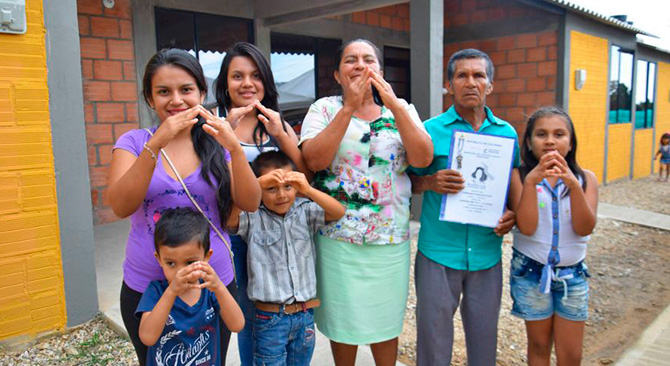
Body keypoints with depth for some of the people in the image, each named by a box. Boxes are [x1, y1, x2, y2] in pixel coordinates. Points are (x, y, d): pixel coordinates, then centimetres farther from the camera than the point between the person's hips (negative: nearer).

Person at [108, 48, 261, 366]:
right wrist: (155, 145, -28)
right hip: (146, 289, 0)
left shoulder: (217, 143, -1)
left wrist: (235, 149, -26)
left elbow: (250, 204, -11)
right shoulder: (134, 142, -2)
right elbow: (121, 207, -17)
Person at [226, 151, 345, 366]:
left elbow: (338, 212, -12)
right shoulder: (253, 219, -7)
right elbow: (226, 215, -25)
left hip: (305, 315, 3)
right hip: (270, 318, -3)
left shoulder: (305, 212, 0)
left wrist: (308, 190, -26)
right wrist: (256, 185, -29)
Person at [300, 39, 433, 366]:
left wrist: (394, 104, -18)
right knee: (343, 318, 13)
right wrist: (349, 108, -20)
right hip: (337, 237, -1)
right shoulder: (325, 108, -1)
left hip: (391, 238, 2)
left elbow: (422, 158, -11)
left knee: (386, 319, 16)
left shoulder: (401, 110, 5)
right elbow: (314, 160, -17)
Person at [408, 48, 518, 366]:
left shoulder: (507, 133, 6)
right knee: (434, 337, 10)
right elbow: (409, 182, 2)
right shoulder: (430, 130, -4)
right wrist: (431, 182, -18)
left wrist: (512, 215, -5)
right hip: (438, 253, -2)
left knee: (484, 339, 17)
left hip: (486, 254, 3)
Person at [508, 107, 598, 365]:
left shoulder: (585, 178, -1)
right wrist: (531, 181, -28)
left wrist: (573, 184, -26)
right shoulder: (520, 176, -9)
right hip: (531, 271, -2)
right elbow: (527, 227, -18)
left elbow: (584, 228, -14)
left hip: (572, 273, 2)